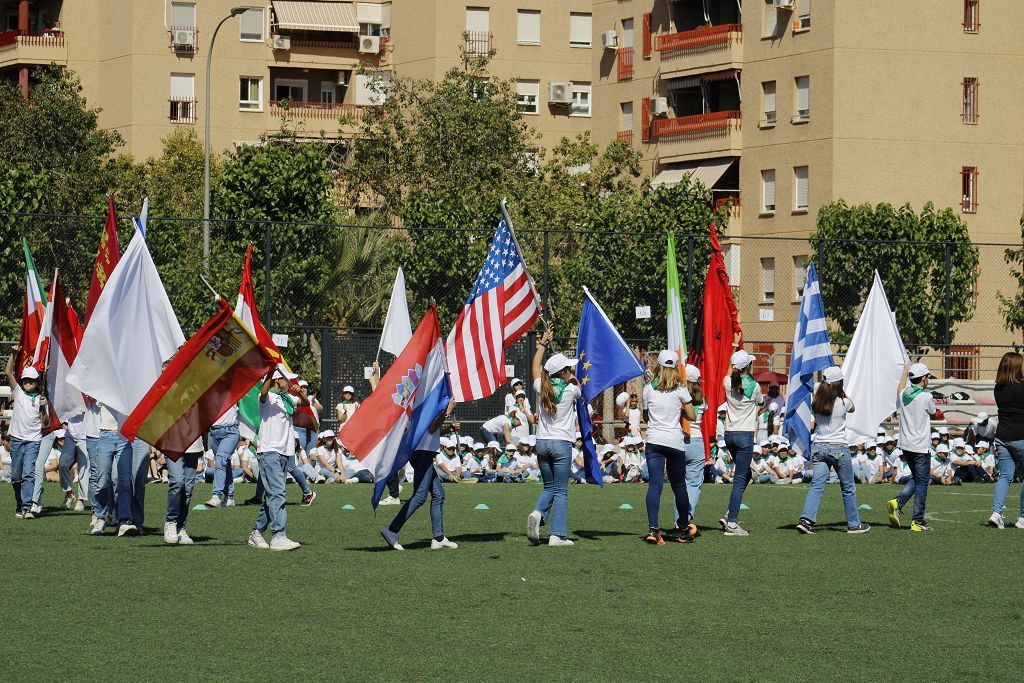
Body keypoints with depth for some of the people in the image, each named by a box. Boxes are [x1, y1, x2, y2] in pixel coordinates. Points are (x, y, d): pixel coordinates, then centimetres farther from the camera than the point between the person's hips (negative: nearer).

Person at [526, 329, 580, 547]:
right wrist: (572, 378, 35)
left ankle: (538, 513, -13)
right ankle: (558, 535, -6)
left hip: (542, 443, 4)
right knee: (560, 491, 1)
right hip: (561, 443, -4)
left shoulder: (543, 388, 3)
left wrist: (542, 344, 31)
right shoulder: (570, 390, -7)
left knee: (549, 487, 17)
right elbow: (580, 390, 19)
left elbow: (536, 367, 23)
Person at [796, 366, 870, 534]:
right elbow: (853, 408, 13)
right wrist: (842, 392, 20)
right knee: (848, 488, 11)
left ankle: (806, 519, -22)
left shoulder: (816, 403, -2)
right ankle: (854, 524, 19)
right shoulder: (843, 403, -10)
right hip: (839, 448, -3)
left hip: (819, 447, 3)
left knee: (817, 485, -3)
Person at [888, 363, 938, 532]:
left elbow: (901, 387, 31)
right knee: (922, 482, 1)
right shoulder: (926, 397, -14)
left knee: (916, 478, 21)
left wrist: (905, 370, 44)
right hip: (920, 446, -7)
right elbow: (933, 413, 5)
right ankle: (918, 521, 1)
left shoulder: (904, 394, 5)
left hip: (905, 445, 7)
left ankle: (898, 502, -1)